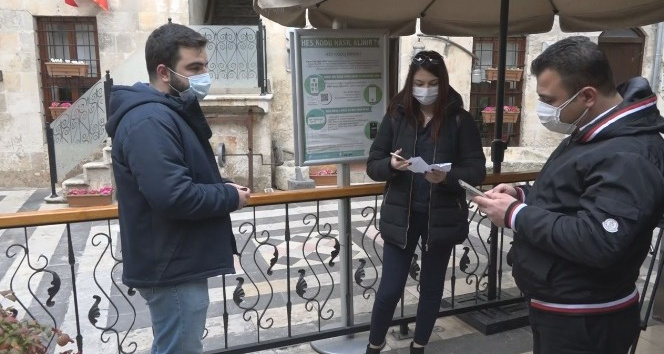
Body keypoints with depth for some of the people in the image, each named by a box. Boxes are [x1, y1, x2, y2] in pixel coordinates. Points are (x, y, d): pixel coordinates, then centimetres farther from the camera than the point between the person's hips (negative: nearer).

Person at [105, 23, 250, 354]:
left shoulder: (169, 112, 13)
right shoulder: (149, 121, -21)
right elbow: (173, 196, -31)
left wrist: (223, 190, 0)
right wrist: (230, 197, -16)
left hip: (178, 261, 10)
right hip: (172, 268, -10)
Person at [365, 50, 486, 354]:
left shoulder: (459, 120, -5)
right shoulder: (396, 116, -3)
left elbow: (477, 170, -6)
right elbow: (372, 165, -1)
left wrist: (447, 176, -26)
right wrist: (391, 164, -23)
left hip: (442, 217, 0)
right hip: (401, 215, 0)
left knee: (432, 286, 15)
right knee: (390, 289, 4)